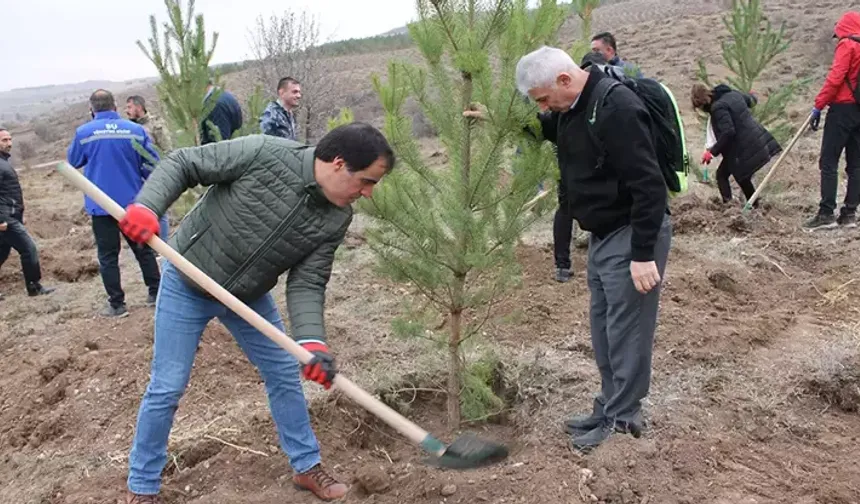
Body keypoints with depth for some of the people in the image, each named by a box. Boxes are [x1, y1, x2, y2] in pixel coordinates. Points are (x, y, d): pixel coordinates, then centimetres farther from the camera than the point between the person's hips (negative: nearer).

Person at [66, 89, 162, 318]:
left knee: (108, 256, 6)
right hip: (133, 202, 2)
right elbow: (152, 165, -1)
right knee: (143, 249, 16)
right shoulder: (136, 130, -4)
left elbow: (73, 161, 10)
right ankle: (156, 293, 22)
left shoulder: (83, 132, -7)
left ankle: (117, 304, 9)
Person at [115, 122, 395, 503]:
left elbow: (307, 284, -17)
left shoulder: (335, 220, -15)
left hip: (248, 297, 5)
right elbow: (181, 164, -19)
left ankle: (306, 467, 28)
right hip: (187, 284, -4)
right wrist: (146, 206, -35)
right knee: (167, 388, 2)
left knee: (285, 374, 8)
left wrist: (312, 341, -32)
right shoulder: (262, 153, -29)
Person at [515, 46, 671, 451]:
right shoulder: (571, 109, 6)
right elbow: (543, 129, 30)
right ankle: (610, 410, 29)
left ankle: (621, 420, 14)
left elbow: (649, 185, -25)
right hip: (602, 234, 10)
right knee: (604, 331, 16)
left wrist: (644, 254, -25)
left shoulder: (617, 108, -23)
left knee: (627, 333, 1)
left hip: (632, 235, -10)